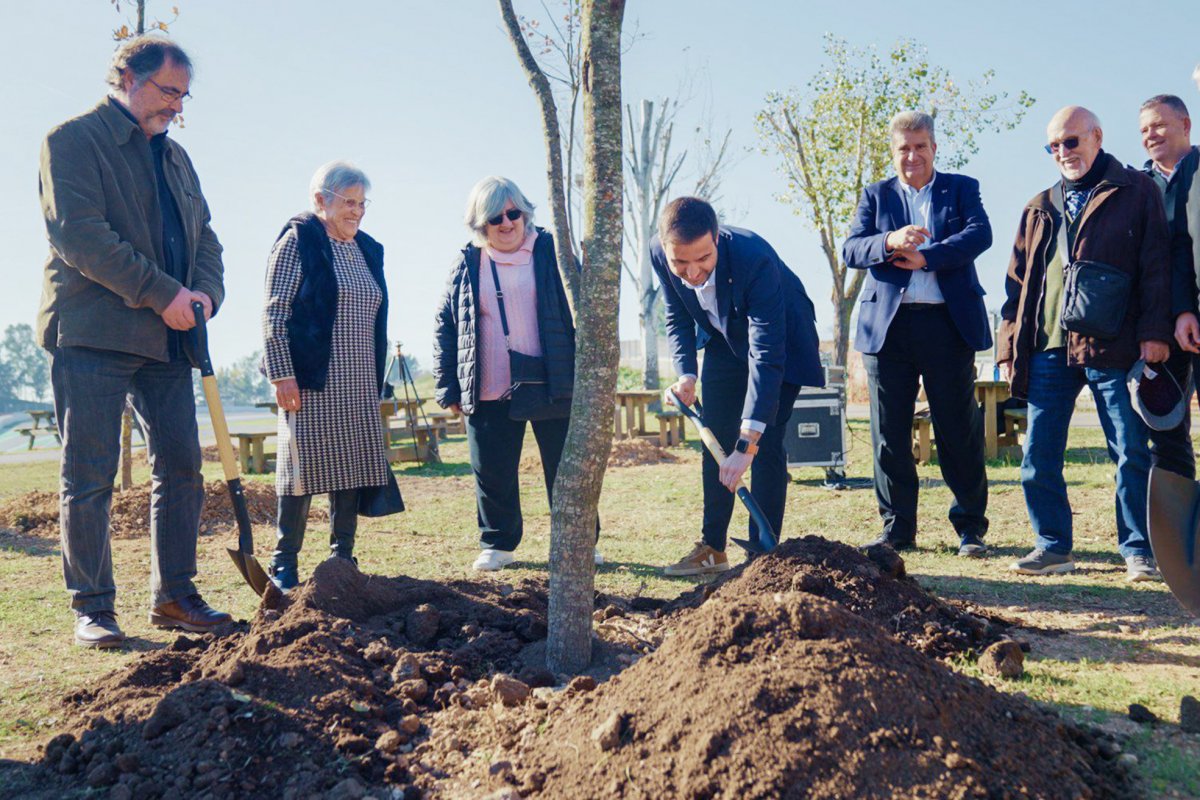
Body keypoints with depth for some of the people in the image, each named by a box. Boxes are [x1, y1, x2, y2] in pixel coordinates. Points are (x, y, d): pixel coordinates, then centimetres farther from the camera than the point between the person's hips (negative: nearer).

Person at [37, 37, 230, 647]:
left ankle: (174, 597, 13)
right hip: (91, 332, -6)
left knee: (182, 466, 4)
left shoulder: (175, 157, 20)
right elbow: (79, 235, -14)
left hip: (166, 337, 7)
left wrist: (205, 292, -3)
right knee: (89, 478, -2)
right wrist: (163, 294, -17)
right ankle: (92, 608, 7)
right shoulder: (73, 140, -1)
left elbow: (204, 235, 19)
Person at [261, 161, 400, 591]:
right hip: (310, 382, -6)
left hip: (359, 386, 7)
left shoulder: (368, 250, 17)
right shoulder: (298, 241, -3)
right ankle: (284, 562, 6)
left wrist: (376, 379, 19)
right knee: (304, 466, -4)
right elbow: (274, 312, -8)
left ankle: (343, 557, 16)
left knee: (355, 468, 7)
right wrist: (282, 373, -15)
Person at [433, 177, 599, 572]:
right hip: (489, 394, 2)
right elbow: (445, 327, 11)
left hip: (553, 387, -1)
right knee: (493, 475, 9)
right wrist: (448, 388, 6)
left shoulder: (552, 252, 2)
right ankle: (497, 544, 26)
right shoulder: (467, 265, 7)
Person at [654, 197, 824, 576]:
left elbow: (767, 354, -41)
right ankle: (712, 549, 14)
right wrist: (685, 374, -24)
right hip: (725, 342, 5)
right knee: (715, 443, 5)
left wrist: (747, 442, -46)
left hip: (779, 342, -5)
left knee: (766, 444, -13)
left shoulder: (755, 258, -40)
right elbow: (678, 319, -6)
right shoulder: (659, 253, -24)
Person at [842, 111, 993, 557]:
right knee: (889, 434, 4)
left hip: (948, 323, -1)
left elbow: (980, 234, -6)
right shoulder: (876, 196, 15)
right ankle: (897, 529, 14)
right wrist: (890, 242, -19)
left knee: (959, 431, 2)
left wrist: (925, 256, -17)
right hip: (888, 325, 2)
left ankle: (970, 528, 13)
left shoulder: (961, 189, 12)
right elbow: (851, 250, 1)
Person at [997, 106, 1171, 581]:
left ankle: (1138, 550, 10)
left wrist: (1154, 331, -10)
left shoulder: (1136, 192, 8)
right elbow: (1018, 283, 17)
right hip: (1048, 347, 4)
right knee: (1038, 455, 2)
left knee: (1131, 453, 0)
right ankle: (1053, 546, 13)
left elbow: (1155, 265, 0)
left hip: (1112, 346, -4)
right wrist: (1010, 346, 9)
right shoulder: (1039, 209, 19)